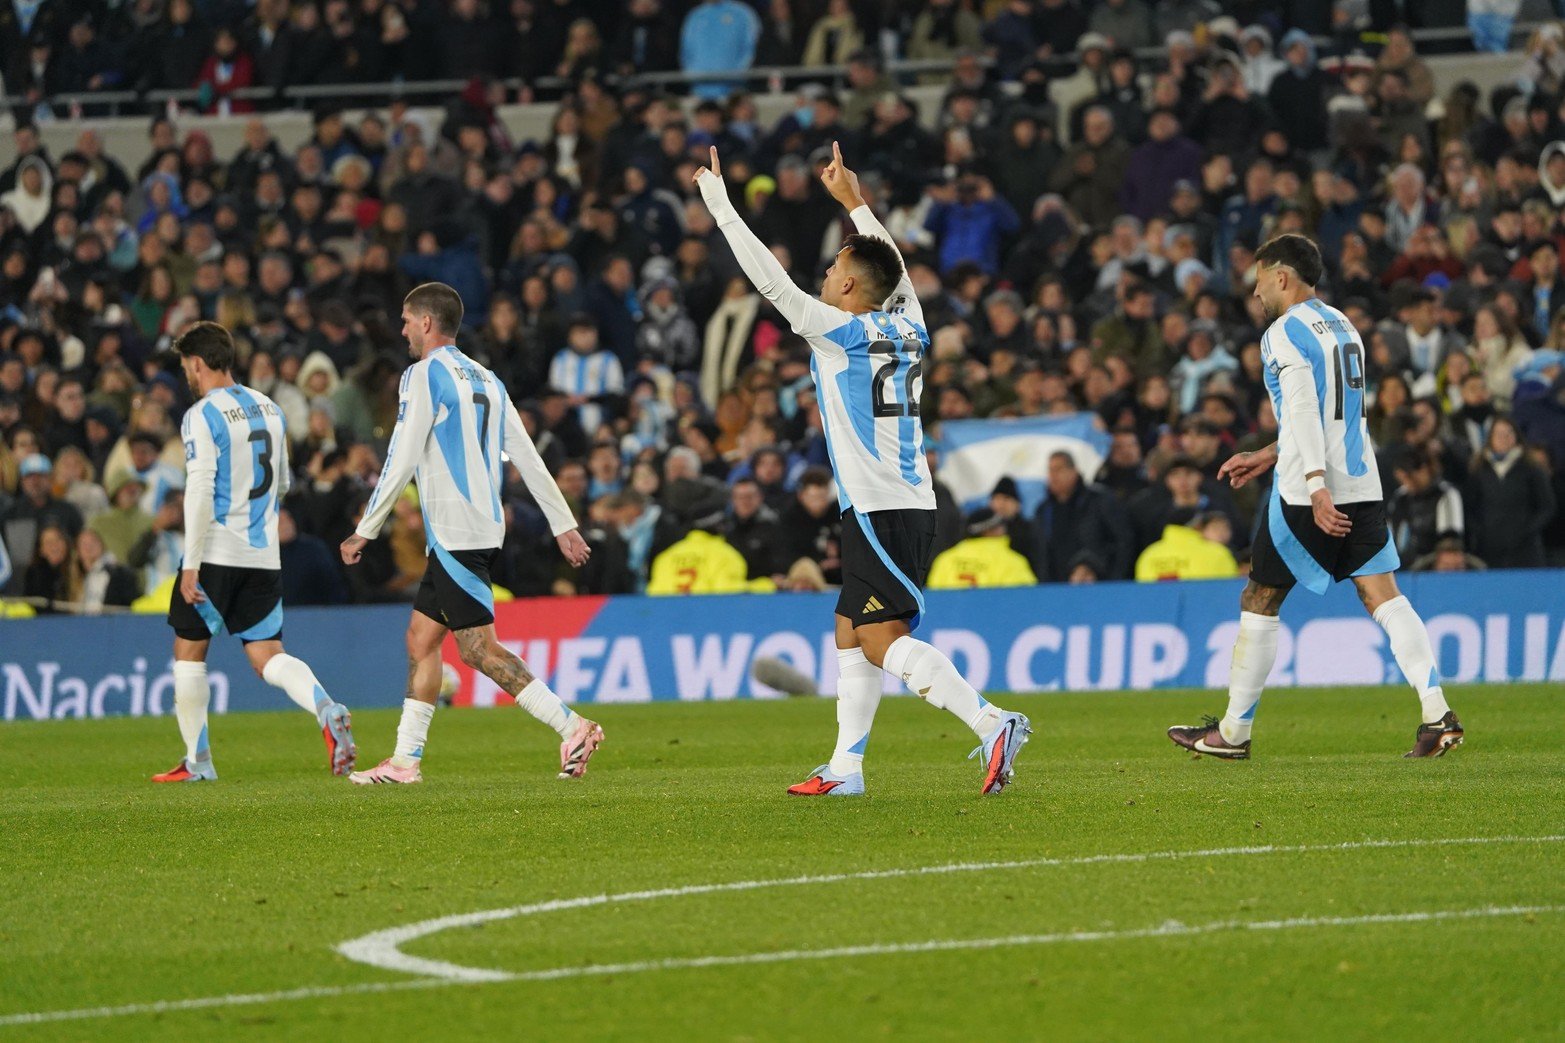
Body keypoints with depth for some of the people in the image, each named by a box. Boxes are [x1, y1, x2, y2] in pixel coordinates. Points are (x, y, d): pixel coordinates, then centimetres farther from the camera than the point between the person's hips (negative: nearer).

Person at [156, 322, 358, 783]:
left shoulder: (203, 416, -10)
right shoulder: (269, 409, 12)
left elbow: (200, 489, -19)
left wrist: (191, 563, -18)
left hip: (216, 551, -6)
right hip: (264, 555, 6)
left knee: (189, 652, 9)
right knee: (268, 656, 5)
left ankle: (197, 761, 12)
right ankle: (327, 712, -23)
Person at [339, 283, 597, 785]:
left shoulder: (424, 375, -8)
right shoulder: (485, 380, 17)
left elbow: (401, 461, -12)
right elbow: (528, 457, 14)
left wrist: (364, 531, -6)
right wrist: (564, 524, 15)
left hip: (456, 532, -9)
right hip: (481, 527, 9)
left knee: (478, 648, -9)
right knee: (420, 637, 9)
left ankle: (572, 726, -14)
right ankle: (406, 758, 7)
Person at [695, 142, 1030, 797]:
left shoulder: (841, 330, -8)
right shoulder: (908, 327, 11)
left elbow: (770, 278, -8)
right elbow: (893, 267, 31)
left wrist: (719, 204, -1)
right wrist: (853, 201, 40)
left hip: (880, 512, -9)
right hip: (907, 504, 9)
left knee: (883, 640, -13)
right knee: (850, 637, 13)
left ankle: (991, 724, -25)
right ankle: (845, 768, 13)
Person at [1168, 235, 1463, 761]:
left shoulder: (1285, 333, -8)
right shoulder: (1342, 326, 19)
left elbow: (1304, 412, -20)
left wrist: (1316, 487, -28)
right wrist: (1268, 456, 30)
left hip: (1306, 493, -8)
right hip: (1363, 486, 8)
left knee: (1259, 600, 5)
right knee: (1383, 596, 0)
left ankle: (1234, 731, 12)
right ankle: (1438, 713, -15)